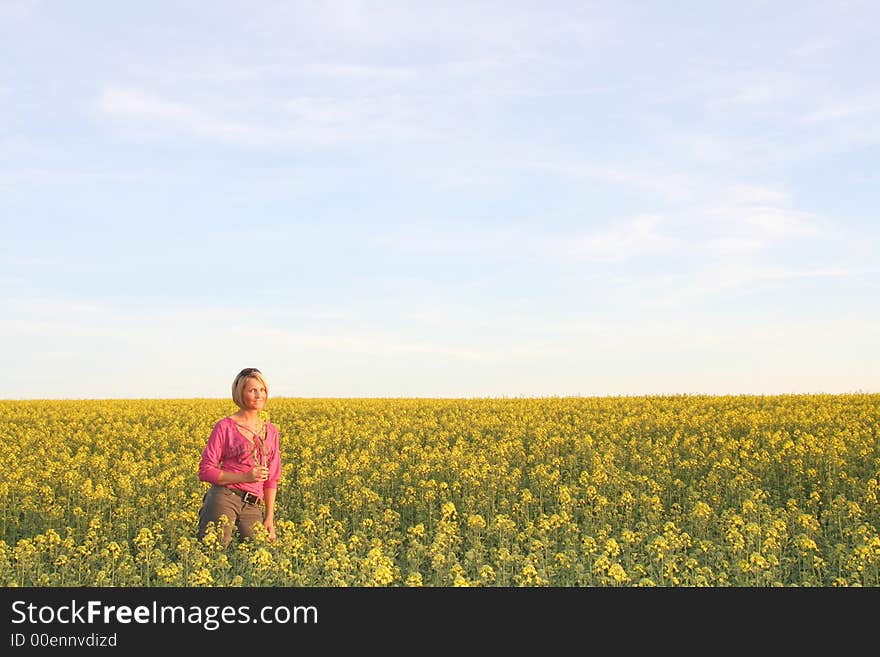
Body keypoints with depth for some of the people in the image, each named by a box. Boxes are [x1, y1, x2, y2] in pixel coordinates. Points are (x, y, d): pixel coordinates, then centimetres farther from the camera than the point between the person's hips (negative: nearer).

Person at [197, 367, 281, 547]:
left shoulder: (271, 431, 14)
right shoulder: (225, 426, -1)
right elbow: (205, 471, -3)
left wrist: (269, 518, 9)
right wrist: (245, 477, -13)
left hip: (253, 507, 5)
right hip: (224, 498, -4)